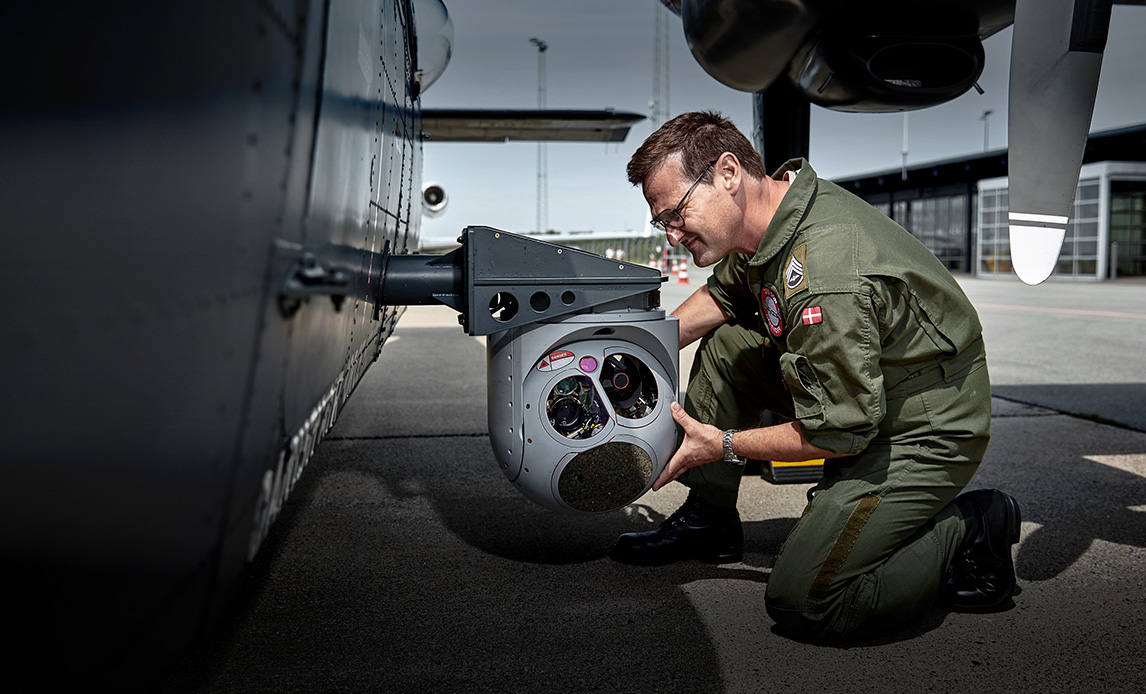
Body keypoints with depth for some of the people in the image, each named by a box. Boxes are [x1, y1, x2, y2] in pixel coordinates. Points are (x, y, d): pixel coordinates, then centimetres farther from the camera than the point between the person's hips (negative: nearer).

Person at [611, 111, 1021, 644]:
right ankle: (709, 520, 19)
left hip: (927, 433, -10)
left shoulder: (823, 282, -34)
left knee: (801, 603, -16)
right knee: (724, 344, 9)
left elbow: (840, 433, -24)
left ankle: (969, 531, 1)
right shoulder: (786, 193, -3)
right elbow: (722, 294, 17)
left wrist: (723, 444, -12)